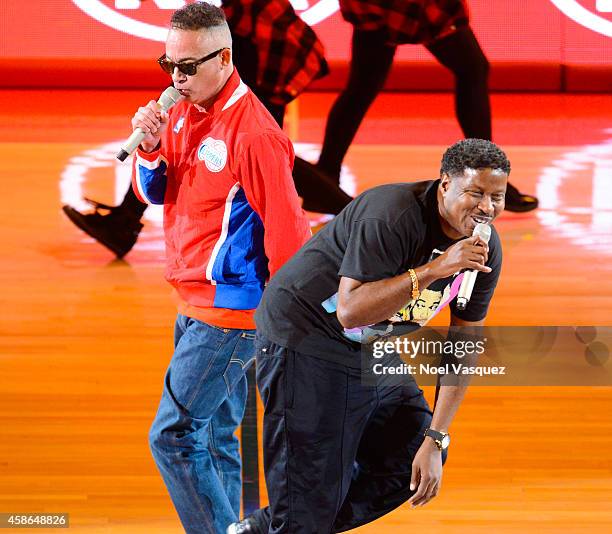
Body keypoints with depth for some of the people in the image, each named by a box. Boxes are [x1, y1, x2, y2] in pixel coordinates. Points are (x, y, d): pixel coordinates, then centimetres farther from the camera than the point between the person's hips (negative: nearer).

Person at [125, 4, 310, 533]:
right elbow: (155, 193, 12)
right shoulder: (181, 112, 6)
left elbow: (286, 229, -17)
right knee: (215, 438, 15)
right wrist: (150, 148, -10)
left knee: (173, 436, -10)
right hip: (195, 304, 9)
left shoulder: (253, 133, -21)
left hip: (230, 310, -9)